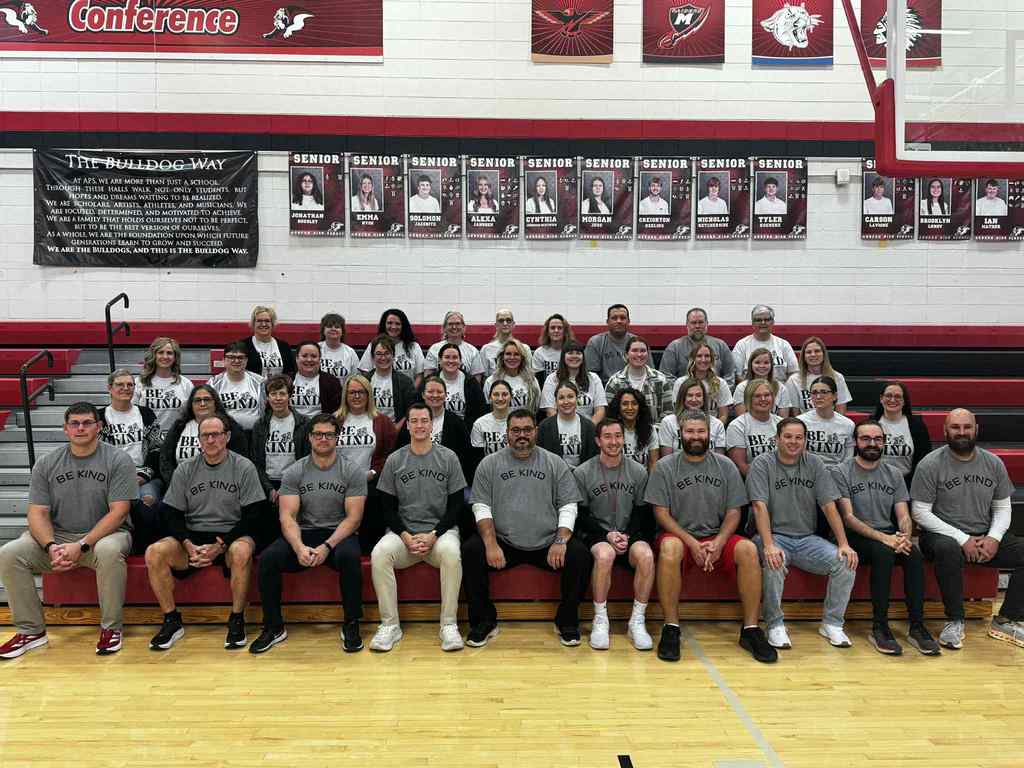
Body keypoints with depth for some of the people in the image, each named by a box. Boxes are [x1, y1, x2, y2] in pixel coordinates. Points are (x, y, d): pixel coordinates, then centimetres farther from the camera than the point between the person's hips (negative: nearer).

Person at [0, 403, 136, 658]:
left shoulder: (118, 460, -6)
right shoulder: (46, 464, 5)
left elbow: (118, 512, -13)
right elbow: (38, 513, 0)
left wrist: (81, 546, -22)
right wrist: (51, 546, -20)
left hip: (104, 534, -4)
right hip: (57, 536, 4)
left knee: (109, 551, -37)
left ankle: (111, 627, -18)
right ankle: (31, 630, -3)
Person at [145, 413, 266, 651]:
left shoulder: (243, 467, -1)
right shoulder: (185, 469, 8)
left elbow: (253, 516, -6)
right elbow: (171, 514, 6)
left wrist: (221, 546, -16)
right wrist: (189, 546, -13)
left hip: (232, 535, -3)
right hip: (193, 536, 3)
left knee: (241, 551, -37)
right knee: (154, 552, -23)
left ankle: (237, 620, -18)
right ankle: (172, 621, -8)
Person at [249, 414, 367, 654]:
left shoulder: (353, 472, -1)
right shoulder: (293, 473, 4)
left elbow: (353, 517, -7)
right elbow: (288, 517, -5)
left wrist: (327, 546, -22)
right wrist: (299, 547, -25)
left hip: (339, 535, -2)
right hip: (303, 534, 2)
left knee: (349, 556, -36)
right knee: (268, 558, -25)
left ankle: (351, 625, -17)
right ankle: (274, 627, -7)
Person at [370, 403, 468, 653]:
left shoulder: (448, 458, 5)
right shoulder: (394, 460, 8)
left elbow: (456, 505, 2)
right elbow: (388, 507, 6)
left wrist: (433, 535, -12)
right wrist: (406, 536, -11)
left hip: (441, 530, -1)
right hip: (403, 531, 1)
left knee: (451, 553, -35)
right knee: (379, 554, -30)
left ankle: (449, 625, -22)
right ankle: (390, 625, -17)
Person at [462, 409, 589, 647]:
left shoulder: (555, 464, 8)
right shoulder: (489, 464, 7)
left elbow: (568, 507, 4)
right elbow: (481, 507, 0)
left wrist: (561, 541, -13)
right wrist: (491, 544, -15)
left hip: (547, 544, 0)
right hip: (503, 542, 0)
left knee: (580, 555, -25)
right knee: (470, 551, -25)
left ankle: (567, 621, -1)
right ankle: (484, 621, -6)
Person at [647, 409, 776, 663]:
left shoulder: (726, 466, 6)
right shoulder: (665, 467, 0)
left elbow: (733, 512, 4)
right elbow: (661, 513, -4)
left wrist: (718, 542, -14)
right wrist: (692, 543, -16)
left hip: (717, 538, 2)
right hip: (680, 536, -2)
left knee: (748, 549, -27)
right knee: (669, 547, -36)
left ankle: (750, 629, -15)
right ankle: (671, 628, -24)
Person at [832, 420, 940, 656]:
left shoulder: (894, 475, 13)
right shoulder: (840, 472, -3)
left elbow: (904, 516, 6)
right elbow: (848, 517, -12)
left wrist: (904, 536, -18)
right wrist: (883, 538, -23)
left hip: (889, 535, 5)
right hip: (854, 537, -4)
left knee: (914, 554, -27)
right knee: (883, 553, -34)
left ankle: (917, 627, -21)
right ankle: (879, 628, -25)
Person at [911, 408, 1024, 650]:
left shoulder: (993, 463, 7)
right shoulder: (930, 464, -8)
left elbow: (1002, 508, 11)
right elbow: (920, 513, -11)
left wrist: (994, 537, -9)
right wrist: (962, 539, -17)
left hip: (986, 538, 5)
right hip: (944, 536, -5)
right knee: (948, 549, -38)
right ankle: (955, 621, -19)